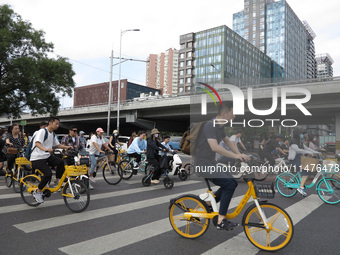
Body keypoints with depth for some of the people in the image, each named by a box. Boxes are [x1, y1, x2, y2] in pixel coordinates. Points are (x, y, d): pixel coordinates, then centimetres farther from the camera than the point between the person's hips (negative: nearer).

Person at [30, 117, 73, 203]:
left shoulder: (53, 134, 12)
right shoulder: (42, 131, -15)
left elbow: (57, 145, 20)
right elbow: (37, 143, -30)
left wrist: (67, 147, 2)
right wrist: (45, 149, -49)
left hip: (48, 156, 8)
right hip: (38, 158, -8)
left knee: (61, 162, -17)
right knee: (48, 173, -25)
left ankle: (58, 181, 1)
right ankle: (37, 192, -4)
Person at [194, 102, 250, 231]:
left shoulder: (220, 126, 8)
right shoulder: (210, 126, -22)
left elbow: (228, 141, 21)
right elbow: (215, 147, -35)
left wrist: (240, 155, 9)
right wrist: (235, 155, -31)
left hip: (210, 163, 10)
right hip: (203, 164, -10)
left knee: (232, 183, 9)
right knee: (229, 184, -16)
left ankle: (207, 203, 20)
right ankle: (221, 221, -7)